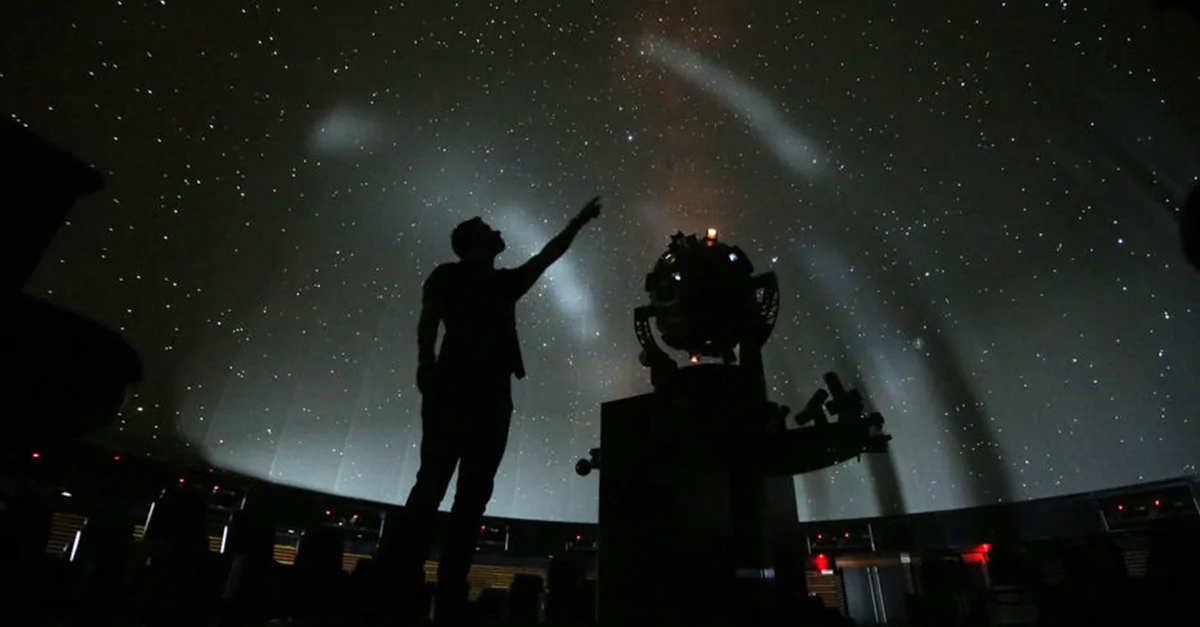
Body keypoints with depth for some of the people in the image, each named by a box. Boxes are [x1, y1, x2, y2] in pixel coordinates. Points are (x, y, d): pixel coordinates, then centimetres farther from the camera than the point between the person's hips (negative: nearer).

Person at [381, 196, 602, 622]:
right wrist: (426, 365, -16)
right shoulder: (449, 275, 13)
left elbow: (549, 254, 34)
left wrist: (578, 222, 38)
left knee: (475, 492, -2)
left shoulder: (505, 282, 27)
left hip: (493, 392, 5)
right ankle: (401, 576, -10)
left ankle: (451, 589, 0)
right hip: (454, 386, -5)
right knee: (434, 480, -13)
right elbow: (429, 321, 0)